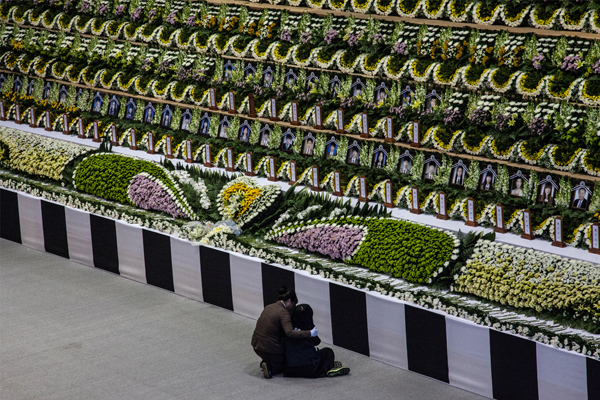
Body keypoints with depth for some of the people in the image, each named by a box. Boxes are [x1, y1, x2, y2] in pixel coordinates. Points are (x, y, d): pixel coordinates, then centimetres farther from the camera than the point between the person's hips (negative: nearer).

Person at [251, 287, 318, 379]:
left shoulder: (269, 307, 7)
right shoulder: (283, 312, -18)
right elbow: (289, 333, -31)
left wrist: (294, 330, 16)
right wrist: (310, 333, -28)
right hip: (269, 350, -7)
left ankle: (266, 362, 14)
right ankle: (270, 368, -6)